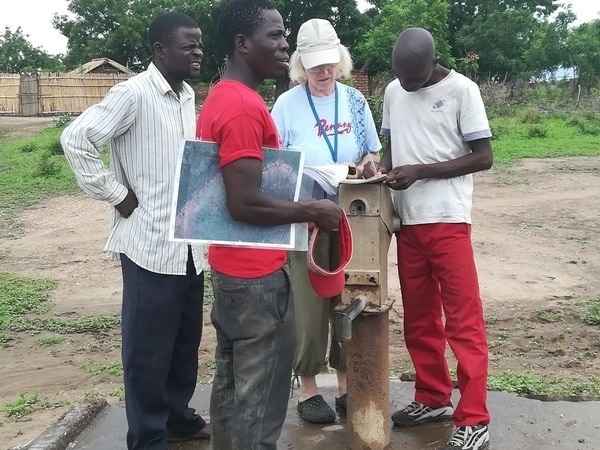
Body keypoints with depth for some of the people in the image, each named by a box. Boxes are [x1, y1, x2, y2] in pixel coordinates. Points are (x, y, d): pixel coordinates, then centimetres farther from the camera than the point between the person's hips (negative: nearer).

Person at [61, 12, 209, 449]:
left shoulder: (188, 95, 11)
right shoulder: (133, 93, -13)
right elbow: (76, 139, -18)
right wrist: (117, 194, -14)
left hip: (189, 243, 7)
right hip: (151, 244, -7)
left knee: (186, 341, 17)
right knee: (149, 349, 5)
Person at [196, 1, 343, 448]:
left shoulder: (221, 98, 12)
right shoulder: (245, 106, -20)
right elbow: (245, 203, -27)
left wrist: (297, 204, 15)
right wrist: (311, 210, -15)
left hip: (232, 264, 10)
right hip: (257, 271, -10)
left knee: (233, 381, 20)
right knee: (258, 395, 3)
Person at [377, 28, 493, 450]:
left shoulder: (462, 90, -8)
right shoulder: (393, 92, 9)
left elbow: (483, 157, -10)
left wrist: (420, 171, -16)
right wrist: (383, 163, -2)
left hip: (448, 220, -6)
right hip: (407, 219, 6)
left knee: (463, 320, -2)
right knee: (418, 316, 13)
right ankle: (433, 397, 28)